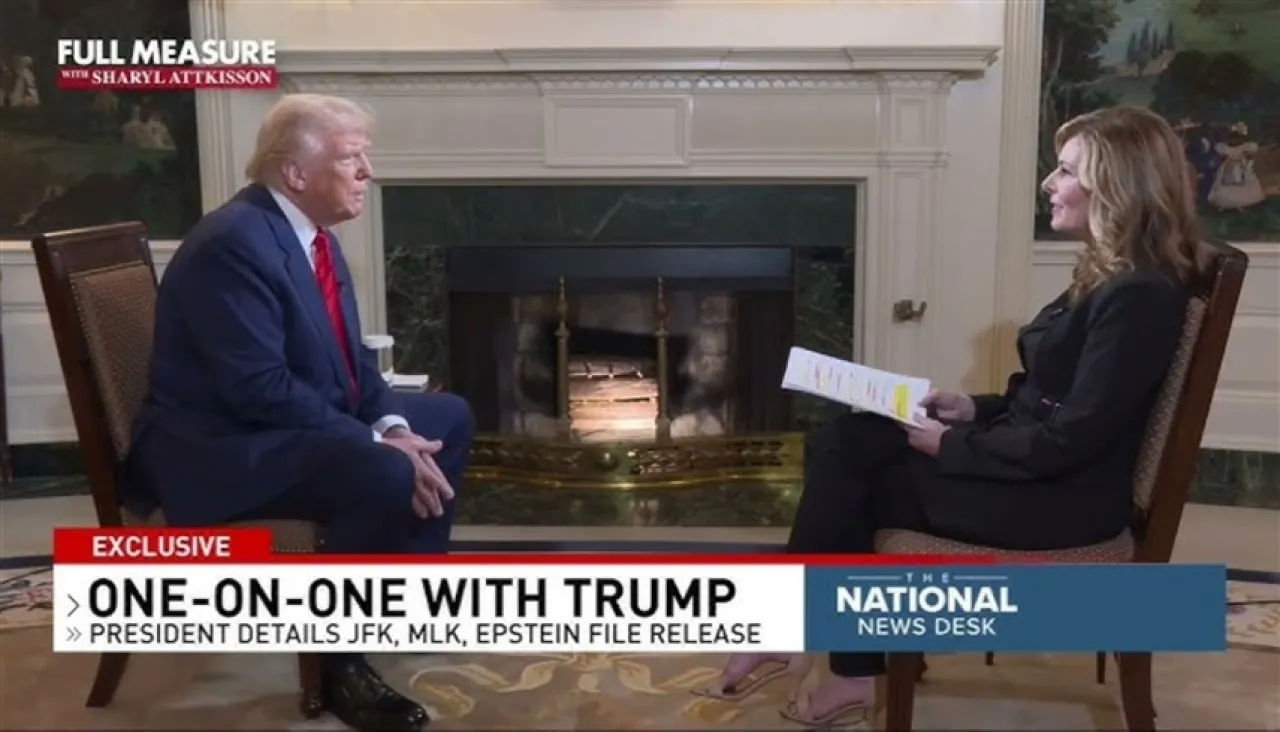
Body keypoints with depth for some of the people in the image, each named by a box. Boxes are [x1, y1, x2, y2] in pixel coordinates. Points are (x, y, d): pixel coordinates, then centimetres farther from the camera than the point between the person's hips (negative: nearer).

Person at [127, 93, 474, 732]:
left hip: (303, 422, 11)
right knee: (385, 475, -33)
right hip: (217, 447, -10)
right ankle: (342, 663, -14)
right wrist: (379, 444, -26)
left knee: (449, 418, 14)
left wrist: (392, 425, -8)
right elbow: (261, 389, -29)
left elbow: (351, 356, 11)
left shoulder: (314, 236, 7)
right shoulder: (234, 242, -23)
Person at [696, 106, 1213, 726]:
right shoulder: (1108, 275, 10)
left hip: (1063, 495, -9)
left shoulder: (1139, 296, -21)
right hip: (1031, 463, 9)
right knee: (836, 446, -4)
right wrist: (973, 411, 3)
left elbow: (1070, 438, -24)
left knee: (850, 487, -9)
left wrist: (953, 447, -15)